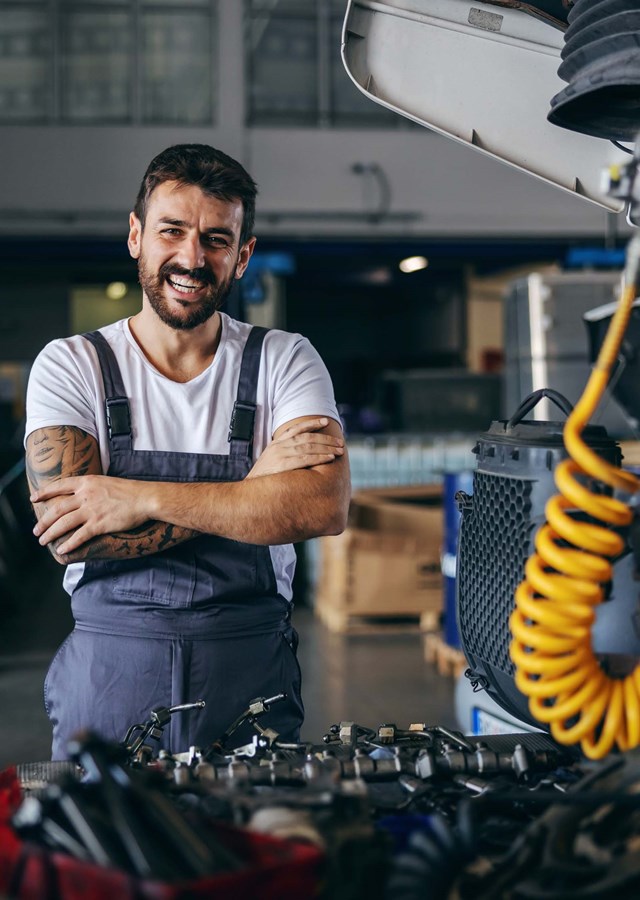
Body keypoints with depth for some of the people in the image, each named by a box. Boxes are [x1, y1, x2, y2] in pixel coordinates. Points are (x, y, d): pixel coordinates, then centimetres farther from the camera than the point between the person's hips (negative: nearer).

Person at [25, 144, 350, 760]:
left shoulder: (284, 362, 2)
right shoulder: (70, 366, 1)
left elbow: (324, 506, -14)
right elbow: (68, 537, -11)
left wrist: (141, 498, -17)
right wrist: (250, 486, -14)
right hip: (107, 682, 0)